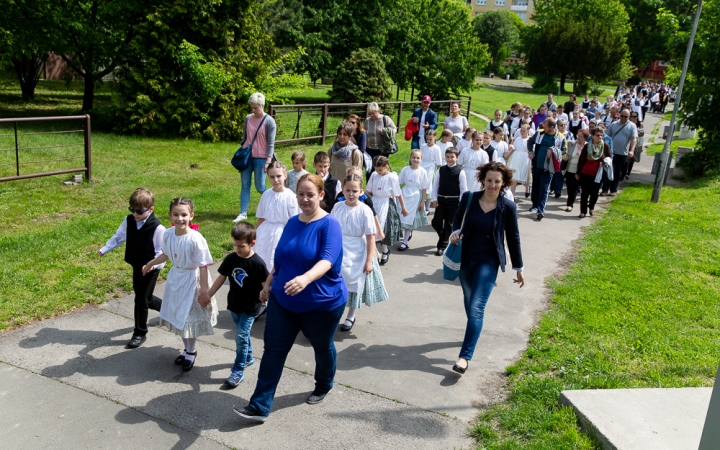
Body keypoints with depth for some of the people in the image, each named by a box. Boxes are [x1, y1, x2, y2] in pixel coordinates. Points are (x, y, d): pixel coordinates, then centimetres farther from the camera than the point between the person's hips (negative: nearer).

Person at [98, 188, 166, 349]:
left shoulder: (157, 228, -22)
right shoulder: (129, 221, -3)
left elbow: (162, 251, -19)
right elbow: (119, 236, 11)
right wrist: (104, 249, 5)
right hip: (136, 266, 7)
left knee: (141, 299, -1)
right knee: (142, 296, 20)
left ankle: (140, 333, 15)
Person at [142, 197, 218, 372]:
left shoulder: (195, 239, -25)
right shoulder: (168, 234, -7)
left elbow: (203, 266, -20)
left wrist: (204, 290, -19)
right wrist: (150, 264, 28)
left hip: (192, 280, -6)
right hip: (176, 278, 6)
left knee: (190, 318, 5)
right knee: (179, 317, 16)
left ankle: (191, 352, 27)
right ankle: (188, 349, 35)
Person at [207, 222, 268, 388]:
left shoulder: (257, 263, -20)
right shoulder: (230, 259, -7)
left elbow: (266, 285, -13)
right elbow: (221, 278, 1)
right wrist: (208, 295, 1)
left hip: (250, 307, -5)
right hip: (234, 304, 5)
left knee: (241, 336, -7)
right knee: (243, 334, 21)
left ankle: (238, 371, 3)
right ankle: (248, 358, 42)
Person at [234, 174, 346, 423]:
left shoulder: (329, 225, -18)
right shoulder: (292, 222, 3)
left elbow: (327, 260, -32)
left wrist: (305, 279, -49)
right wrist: (268, 283, 17)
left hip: (321, 303, -5)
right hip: (283, 299, 5)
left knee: (322, 346, 16)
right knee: (273, 349, 2)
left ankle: (323, 386, 45)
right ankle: (259, 406, 8)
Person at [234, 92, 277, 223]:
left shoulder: (269, 121, -9)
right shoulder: (248, 118, 5)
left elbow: (271, 143, -11)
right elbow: (244, 137, 15)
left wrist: (268, 160, -17)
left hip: (260, 158, -5)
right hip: (246, 156, 5)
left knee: (260, 187, -1)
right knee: (245, 185, 4)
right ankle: (243, 213, 7)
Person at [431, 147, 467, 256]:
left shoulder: (460, 171, -6)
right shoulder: (441, 170, 3)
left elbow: (463, 189, -5)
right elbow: (436, 185, 6)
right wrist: (434, 199, -2)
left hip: (454, 201, -3)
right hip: (441, 200, 3)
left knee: (449, 224, 4)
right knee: (436, 222, 1)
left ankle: (442, 246, 15)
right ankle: (444, 237, 30)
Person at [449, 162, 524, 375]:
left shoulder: (508, 207, -10)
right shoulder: (469, 198, -6)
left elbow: (513, 238, -1)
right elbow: (458, 219, 11)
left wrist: (518, 268, 5)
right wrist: (455, 232, -12)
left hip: (488, 262, -4)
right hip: (466, 259, 4)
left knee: (476, 308, -12)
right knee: (469, 300, 21)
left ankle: (465, 356, -11)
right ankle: (474, 332, 48)